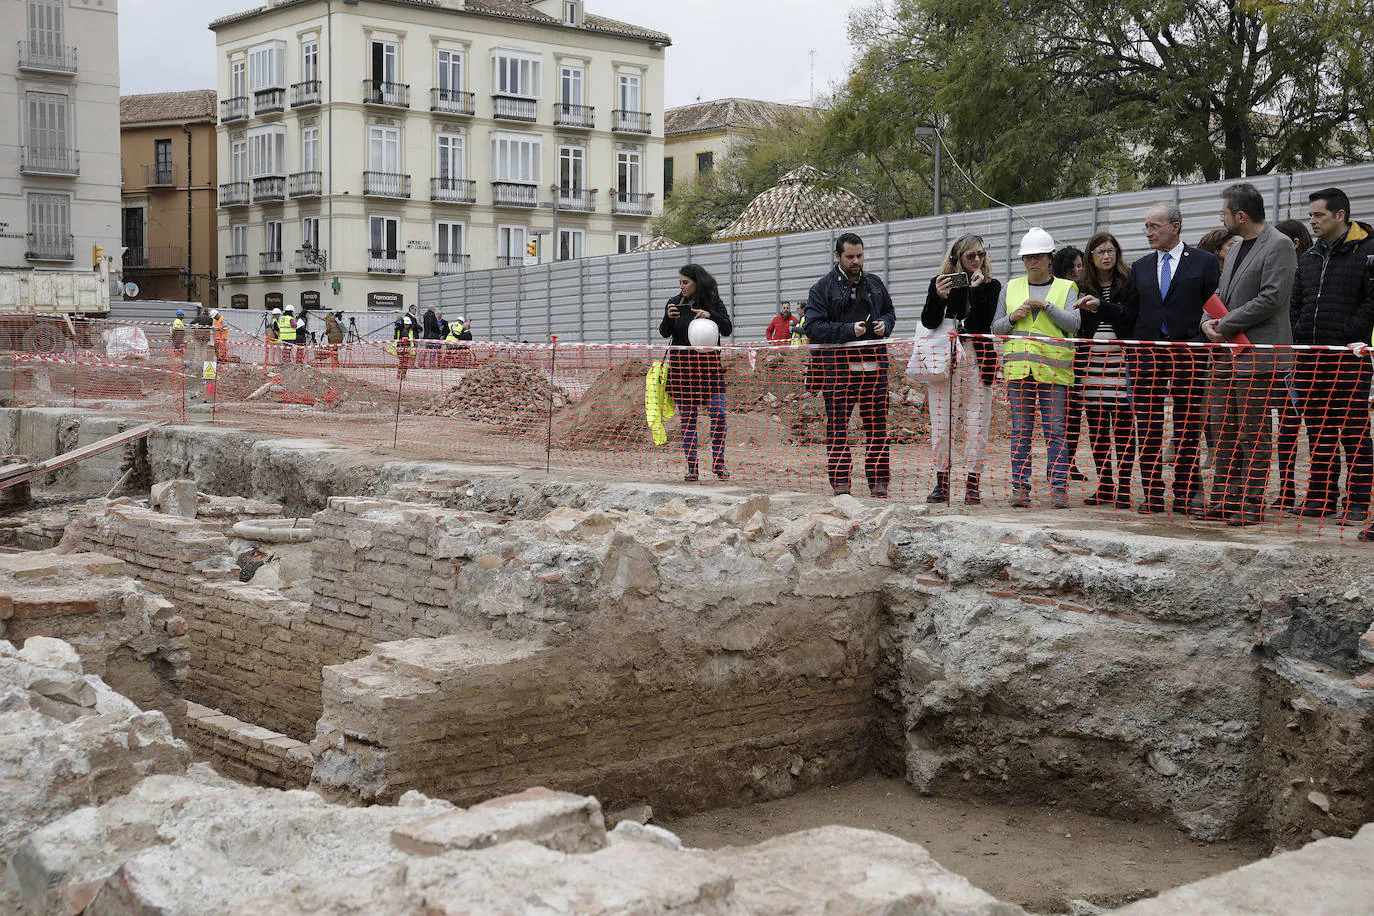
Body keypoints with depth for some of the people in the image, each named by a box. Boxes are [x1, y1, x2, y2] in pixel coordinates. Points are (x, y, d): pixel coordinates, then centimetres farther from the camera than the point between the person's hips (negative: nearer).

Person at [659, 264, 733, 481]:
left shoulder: (713, 302, 1)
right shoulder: (674, 303, 6)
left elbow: (728, 330, -4)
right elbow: (664, 333, 2)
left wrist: (712, 315, -20)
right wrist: (668, 318, -17)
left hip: (709, 361, -1)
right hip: (681, 363, 1)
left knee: (718, 414, -7)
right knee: (687, 417, 2)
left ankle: (718, 463, 4)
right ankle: (691, 467, 5)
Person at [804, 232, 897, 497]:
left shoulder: (875, 285, 15)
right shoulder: (823, 288, 0)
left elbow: (890, 311, 28)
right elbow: (813, 326, -8)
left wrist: (884, 324, 4)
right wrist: (849, 330, -16)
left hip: (874, 365, 4)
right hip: (838, 367, -4)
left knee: (878, 426, 4)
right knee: (838, 427, -2)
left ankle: (879, 483, 10)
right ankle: (839, 483, 3)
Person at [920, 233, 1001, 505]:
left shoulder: (991, 286, 7)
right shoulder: (940, 282, 8)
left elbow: (983, 323, -7)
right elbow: (928, 322, -1)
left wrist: (976, 290, -12)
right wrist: (938, 297, -17)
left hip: (977, 360, 0)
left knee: (977, 424, -2)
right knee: (941, 424, 0)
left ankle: (973, 485, 4)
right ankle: (941, 483, 8)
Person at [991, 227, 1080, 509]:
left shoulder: (1066, 288, 9)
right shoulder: (1011, 288, 16)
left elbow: (1073, 322, -4)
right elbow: (996, 328, 16)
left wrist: (1046, 306, -14)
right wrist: (1012, 317, -3)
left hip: (1053, 369, -2)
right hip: (1018, 367, 2)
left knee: (1055, 430, -4)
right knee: (1021, 430, 2)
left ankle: (1059, 488, -1)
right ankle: (1020, 488, 4)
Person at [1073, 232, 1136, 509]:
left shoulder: (1127, 283, 3)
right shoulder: (1083, 287, 12)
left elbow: (1130, 318, -9)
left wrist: (1101, 306, -20)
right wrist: (1078, 364, 9)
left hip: (1120, 359, -3)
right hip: (1090, 360, 4)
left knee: (1123, 424, -5)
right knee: (1096, 427, 5)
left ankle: (1123, 486, -1)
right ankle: (1105, 486, 12)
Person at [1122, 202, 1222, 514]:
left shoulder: (1204, 262, 4)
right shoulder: (1140, 267, 15)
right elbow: (1130, 313, 15)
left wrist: (1207, 346, -11)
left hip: (1188, 352, -3)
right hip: (1147, 353, 3)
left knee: (1188, 428, 1)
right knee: (1148, 429, 2)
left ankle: (1186, 494, 7)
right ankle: (1153, 495, 7)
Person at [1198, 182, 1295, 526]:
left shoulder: (1278, 246, -9)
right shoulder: (1236, 248, 19)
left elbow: (1271, 298, -18)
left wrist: (1226, 325, -12)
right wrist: (1208, 322, 2)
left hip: (1259, 355, -9)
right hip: (1230, 355, 9)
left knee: (1253, 432, -7)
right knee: (1227, 432, 10)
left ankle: (1252, 504, -3)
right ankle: (1225, 500, 15)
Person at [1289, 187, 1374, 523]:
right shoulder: (1309, 259, 17)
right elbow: (1296, 305, 21)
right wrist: (1298, 337, 8)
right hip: (1310, 357, 6)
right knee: (1319, 433, 10)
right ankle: (1322, 498, 16)